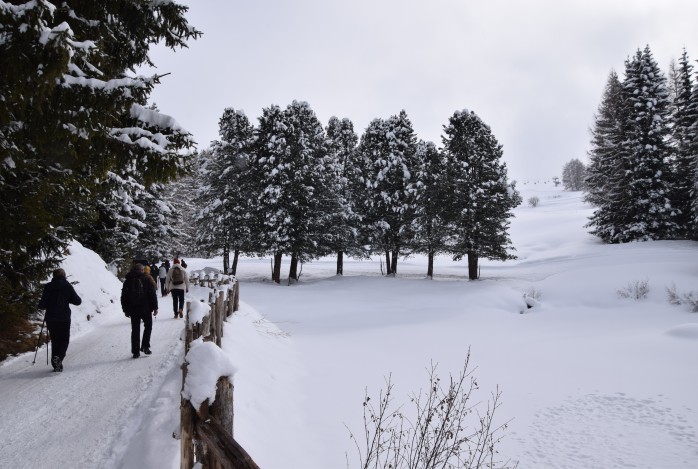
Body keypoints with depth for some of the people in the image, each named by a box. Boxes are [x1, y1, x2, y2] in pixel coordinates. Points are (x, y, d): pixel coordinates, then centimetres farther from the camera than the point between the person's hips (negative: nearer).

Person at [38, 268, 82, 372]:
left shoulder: (48, 286, -1)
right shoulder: (67, 286, -4)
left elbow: (42, 305, -4)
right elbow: (77, 301, -3)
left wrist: (40, 304, 19)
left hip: (50, 319, 2)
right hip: (64, 318, -2)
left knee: (55, 341, 14)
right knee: (64, 340, 8)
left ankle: (56, 365, 13)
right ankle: (59, 357, -18)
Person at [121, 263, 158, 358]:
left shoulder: (127, 280, 8)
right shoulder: (147, 279, -2)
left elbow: (124, 297, 10)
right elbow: (152, 294, -6)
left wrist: (126, 310, 16)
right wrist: (155, 307, -2)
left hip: (133, 310, 3)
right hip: (146, 309, -3)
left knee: (135, 330, 8)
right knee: (148, 326, 14)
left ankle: (135, 351, 8)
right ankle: (145, 346, 1)